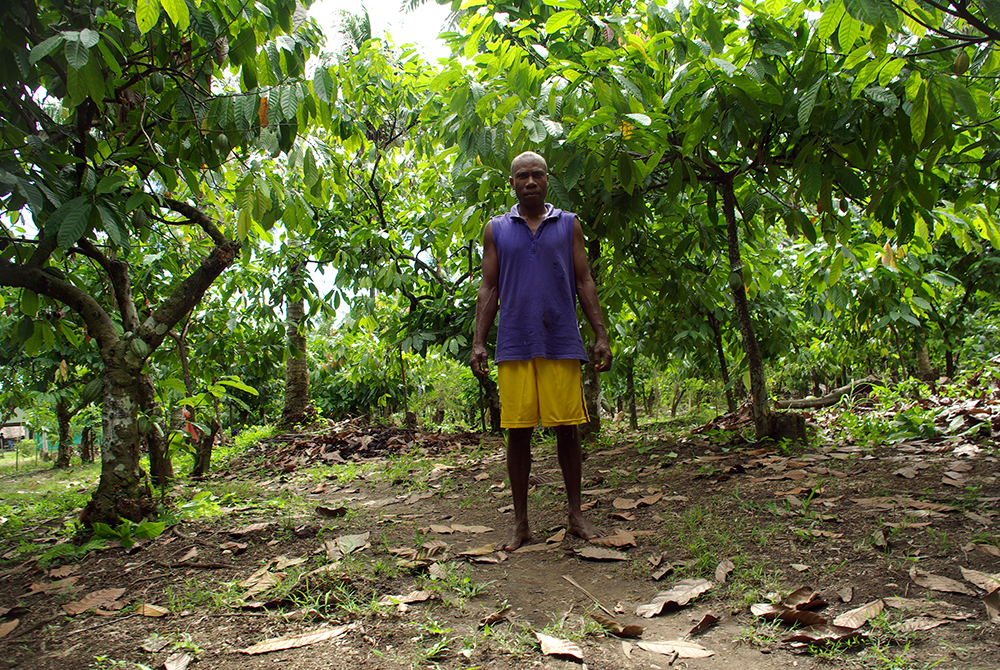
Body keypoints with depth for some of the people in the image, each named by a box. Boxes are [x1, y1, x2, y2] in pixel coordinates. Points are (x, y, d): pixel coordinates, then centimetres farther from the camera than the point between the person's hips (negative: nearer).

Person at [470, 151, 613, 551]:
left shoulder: (569, 225, 13)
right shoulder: (496, 230, 13)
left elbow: (584, 283, 10)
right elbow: (488, 289, 10)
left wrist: (601, 335, 2)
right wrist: (479, 343, 1)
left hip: (561, 343, 0)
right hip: (514, 346, 0)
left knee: (567, 429, 2)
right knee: (518, 432, 1)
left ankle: (575, 514, 17)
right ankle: (520, 522, 12)